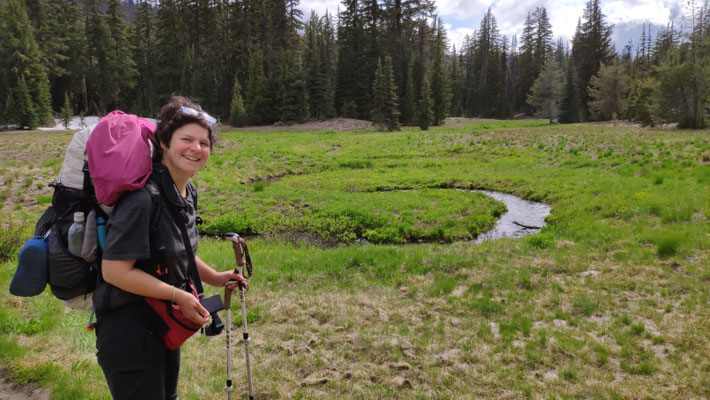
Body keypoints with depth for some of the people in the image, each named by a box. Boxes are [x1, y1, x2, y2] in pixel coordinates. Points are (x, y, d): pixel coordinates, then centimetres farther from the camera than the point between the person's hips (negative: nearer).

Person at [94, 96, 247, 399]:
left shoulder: (188, 192, 1)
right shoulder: (143, 197, -27)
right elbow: (115, 271, -28)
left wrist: (214, 278, 5)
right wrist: (179, 296, -22)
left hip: (165, 325, 9)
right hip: (129, 332, -9)